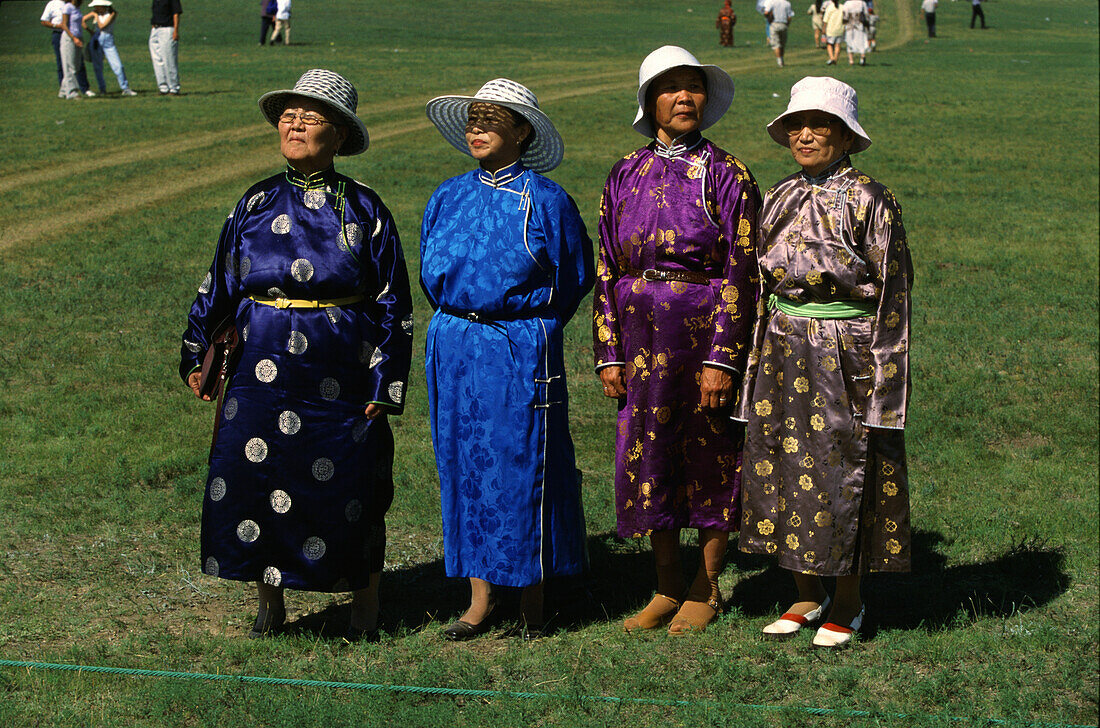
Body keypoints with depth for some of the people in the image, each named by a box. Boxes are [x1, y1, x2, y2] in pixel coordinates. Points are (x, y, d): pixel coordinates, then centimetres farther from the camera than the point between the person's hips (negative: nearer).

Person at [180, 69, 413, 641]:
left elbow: (394, 304, 1)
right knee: (252, 476, 0)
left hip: (341, 374, -2)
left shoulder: (363, 210, -2)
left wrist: (386, 383, -4)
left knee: (346, 489, 3)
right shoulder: (256, 204, 6)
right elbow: (218, 285, 15)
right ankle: (269, 601, 19)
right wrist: (194, 353, 13)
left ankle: (364, 607, 21)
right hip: (263, 372, 2)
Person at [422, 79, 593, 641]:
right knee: (464, 464, 7)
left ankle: (531, 605, 11)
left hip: (520, 351, -5)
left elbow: (574, 278, 2)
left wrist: (529, 329, 7)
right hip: (452, 348, 5)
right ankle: (480, 599, 16)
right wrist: (459, 322, 14)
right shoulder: (449, 197, 9)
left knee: (522, 468, -1)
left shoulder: (545, 200, -5)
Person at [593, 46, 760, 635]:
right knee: (647, 459, 7)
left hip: (705, 334, -4)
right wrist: (609, 353, 3)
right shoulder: (625, 175, 7)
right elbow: (606, 269, 9)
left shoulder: (727, 175, -4)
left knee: (711, 458, 6)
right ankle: (667, 588, 22)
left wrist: (722, 358, -14)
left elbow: (740, 273, -8)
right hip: (642, 337, 4)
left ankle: (706, 590, 20)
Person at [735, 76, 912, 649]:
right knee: (783, 467, 8)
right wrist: (758, 363, 13)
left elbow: (892, 293, -7)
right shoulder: (779, 200, 9)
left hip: (845, 355, -6)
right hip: (783, 353, 6)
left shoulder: (869, 202, -8)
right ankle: (807, 595, 22)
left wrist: (884, 377, -12)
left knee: (841, 471, 1)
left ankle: (847, 604, 15)